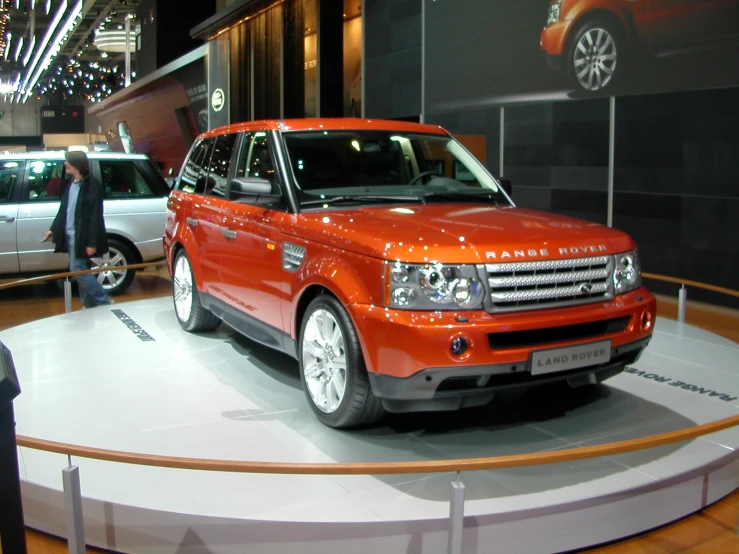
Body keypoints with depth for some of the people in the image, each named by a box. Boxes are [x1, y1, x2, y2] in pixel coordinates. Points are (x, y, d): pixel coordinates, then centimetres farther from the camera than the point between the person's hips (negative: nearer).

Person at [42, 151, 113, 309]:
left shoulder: (92, 185, -14)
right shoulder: (70, 185, 12)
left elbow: (95, 216, -17)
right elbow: (63, 210, 22)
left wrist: (92, 242, -20)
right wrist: (54, 229, 19)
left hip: (81, 236, -8)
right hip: (70, 235, 8)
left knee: (77, 270, -10)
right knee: (81, 270, 12)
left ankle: (104, 301, 1)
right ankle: (89, 305, 21)